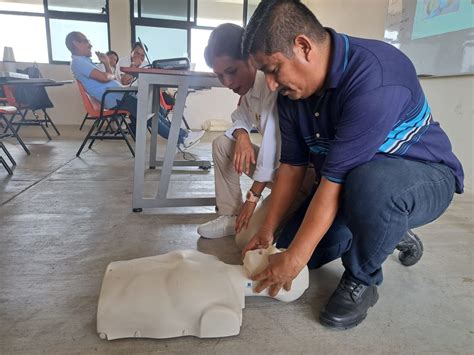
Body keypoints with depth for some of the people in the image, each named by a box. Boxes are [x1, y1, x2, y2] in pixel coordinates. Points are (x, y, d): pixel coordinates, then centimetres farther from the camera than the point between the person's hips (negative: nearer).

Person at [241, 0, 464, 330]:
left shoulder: (376, 77, -32)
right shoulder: (292, 89, -7)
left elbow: (336, 179, -33)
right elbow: (292, 165, -3)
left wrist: (294, 257, -28)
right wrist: (268, 230, -4)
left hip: (424, 177, -7)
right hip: (349, 183, 7)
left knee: (369, 184, -41)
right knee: (291, 247, 1)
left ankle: (361, 281, -10)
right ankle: (388, 232, 21)